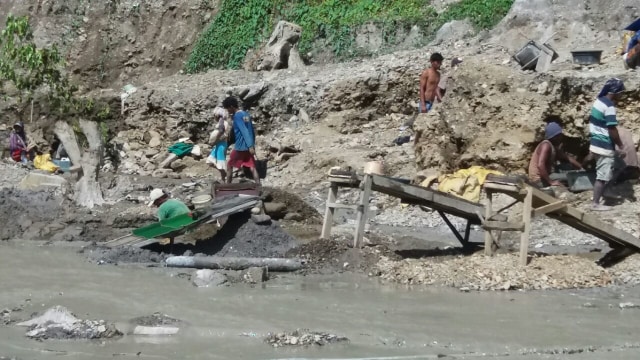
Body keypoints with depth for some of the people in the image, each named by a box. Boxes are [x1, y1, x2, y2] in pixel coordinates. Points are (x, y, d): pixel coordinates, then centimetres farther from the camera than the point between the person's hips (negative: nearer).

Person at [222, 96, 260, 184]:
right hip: (249, 147, 7)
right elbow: (252, 131, 17)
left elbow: (244, 131, -20)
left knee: (229, 165, 11)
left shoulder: (237, 116, -12)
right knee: (252, 167, 1)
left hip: (240, 147, -7)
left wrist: (250, 146, -24)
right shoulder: (246, 114, 13)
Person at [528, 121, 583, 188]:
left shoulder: (555, 146, 9)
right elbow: (540, 165, -32)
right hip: (539, 179, -10)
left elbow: (568, 158, 20)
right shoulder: (546, 146, -20)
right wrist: (551, 182, -32)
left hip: (544, 177, 10)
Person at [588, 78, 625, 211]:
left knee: (601, 175, 19)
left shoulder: (598, 101, 7)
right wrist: (620, 145, -9)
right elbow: (612, 129, -21)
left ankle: (599, 198, 27)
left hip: (596, 143, 9)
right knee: (602, 176, -1)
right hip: (605, 146, -9)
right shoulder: (609, 106, -21)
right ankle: (596, 203, 4)